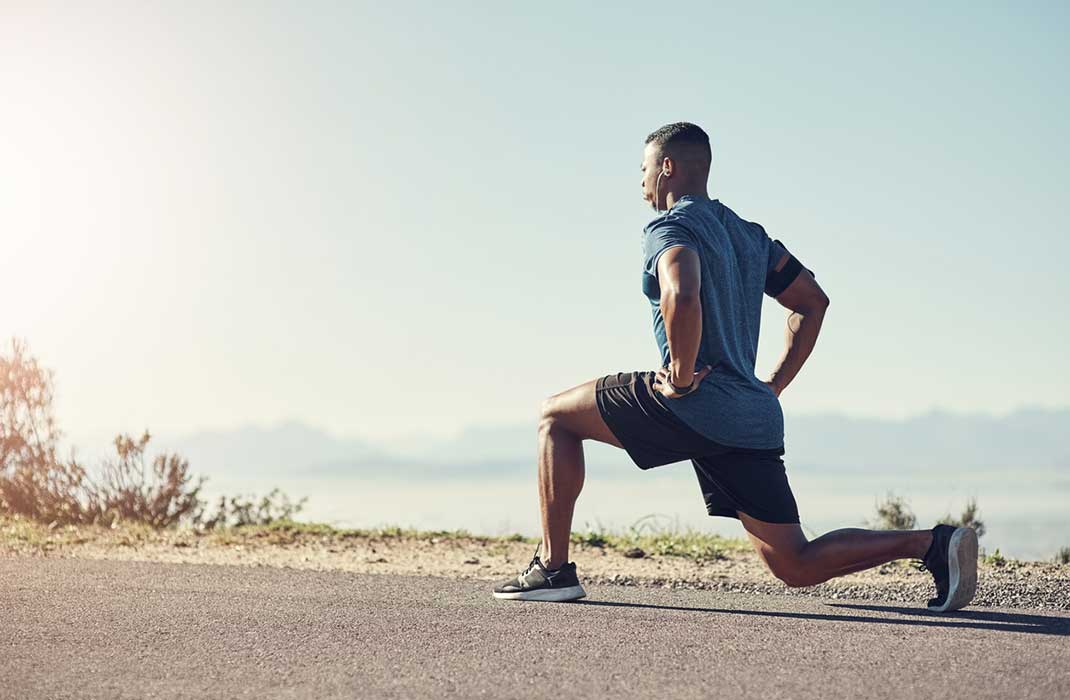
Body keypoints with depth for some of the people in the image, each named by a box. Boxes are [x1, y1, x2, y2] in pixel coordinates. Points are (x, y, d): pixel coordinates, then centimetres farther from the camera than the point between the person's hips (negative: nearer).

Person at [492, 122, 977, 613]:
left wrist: (681, 377, -16)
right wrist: (775, 385, 21)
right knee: (796, 565, 9)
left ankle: (553, 568, 3)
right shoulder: (750, 235, 22)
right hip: (755, 418, 8)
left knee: (556, 415, 8)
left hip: (697, 407, -8)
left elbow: (682, 296, -28)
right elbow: (813, 302, 25)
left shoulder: (670, 228, -5)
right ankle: (932, 544, -6)